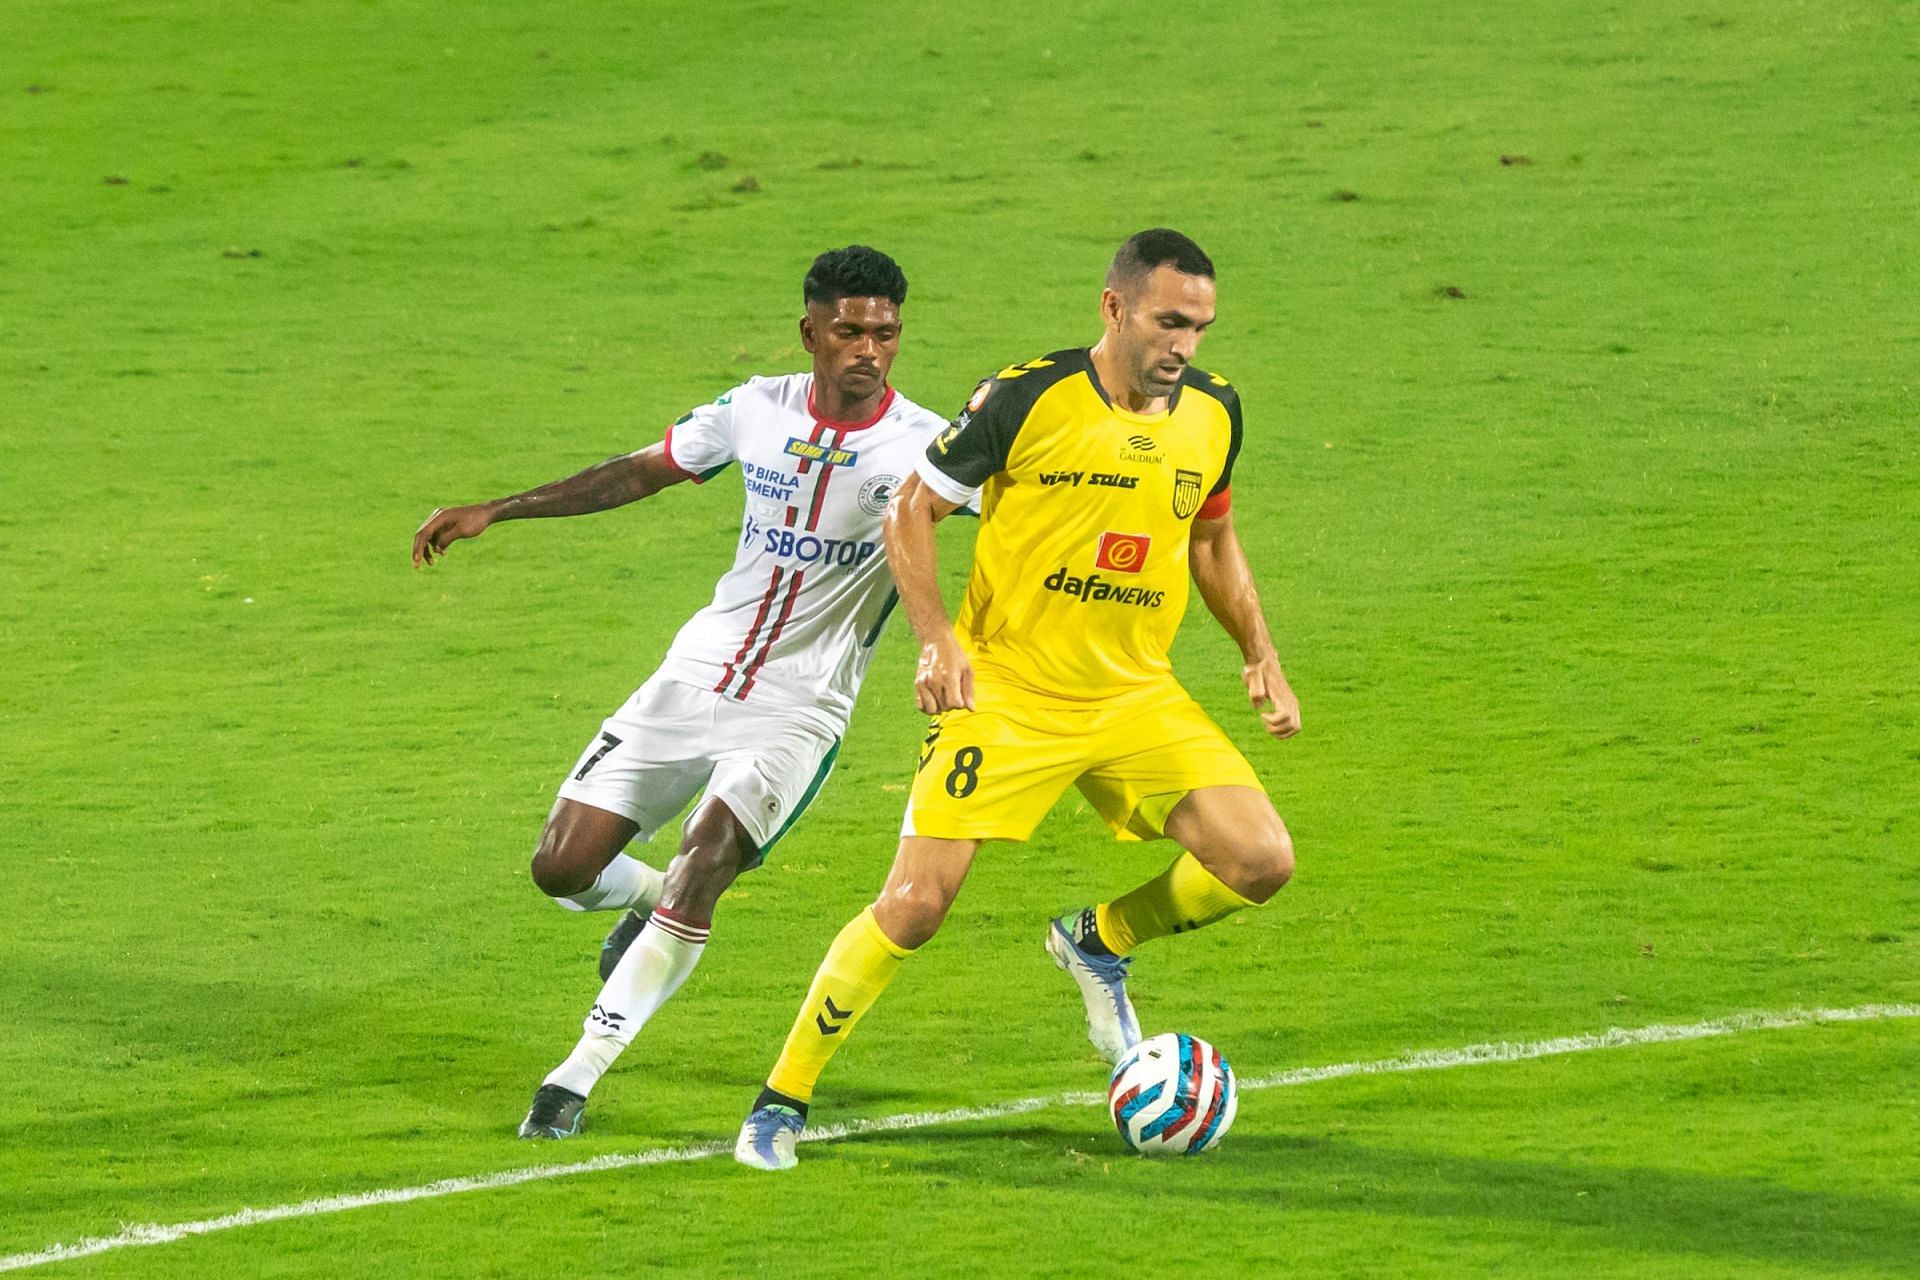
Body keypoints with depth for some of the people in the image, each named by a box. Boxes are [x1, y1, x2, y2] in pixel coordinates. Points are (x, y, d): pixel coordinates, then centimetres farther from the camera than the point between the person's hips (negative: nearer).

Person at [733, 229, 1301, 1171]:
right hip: (1006, 693, -5)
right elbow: (912, 510, -5)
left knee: (1261, 860, -11)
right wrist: (937, 639, -18)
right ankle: (781, 1103, 3)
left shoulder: (1213, 412, 2)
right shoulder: (1027, 397, -14)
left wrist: (1260, 657, 11)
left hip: (1136, 695, 5)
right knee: (917, 902, -13)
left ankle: (1100, 943, 19)